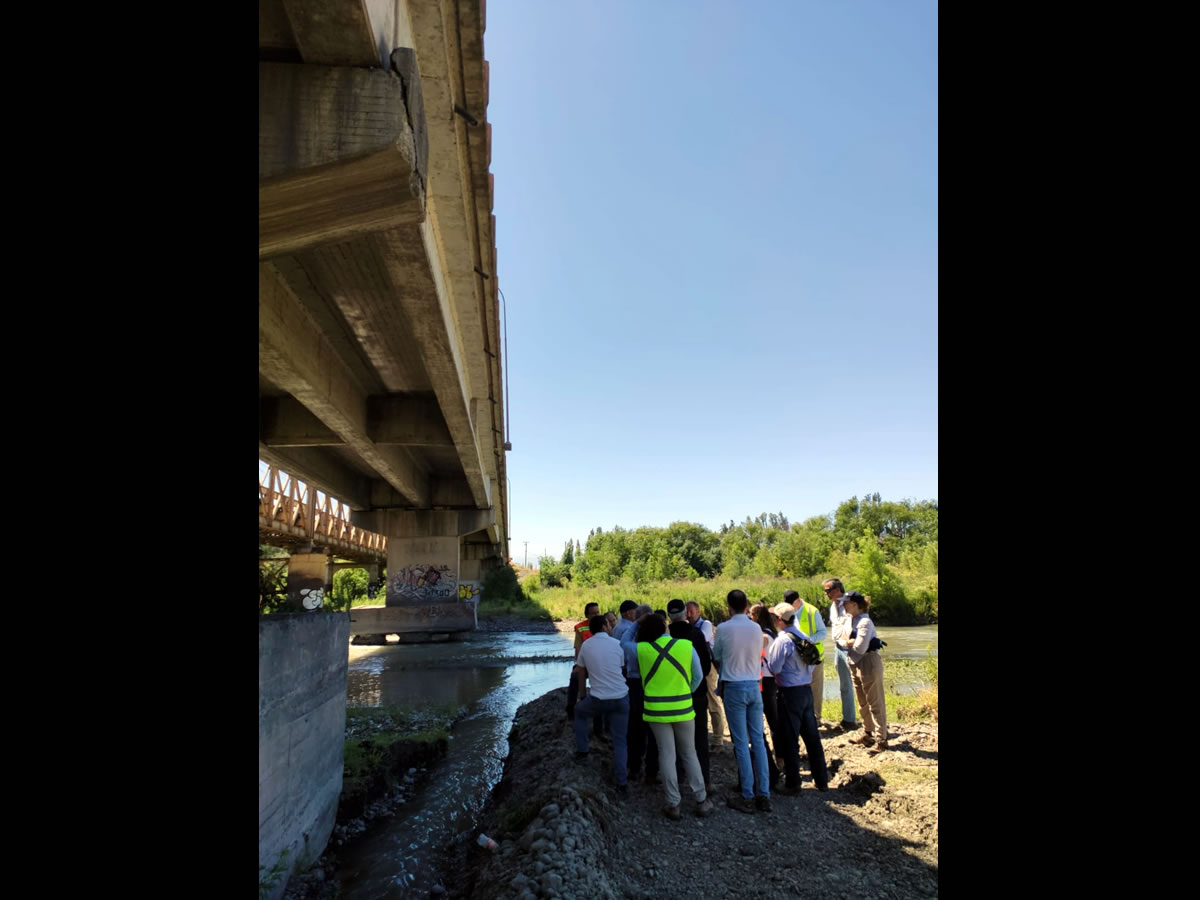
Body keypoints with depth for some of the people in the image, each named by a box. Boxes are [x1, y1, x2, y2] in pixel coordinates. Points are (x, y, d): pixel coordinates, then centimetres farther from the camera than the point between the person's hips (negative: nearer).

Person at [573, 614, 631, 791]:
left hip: (598, 699, 0)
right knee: (620, 741, 11)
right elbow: (622, 669, 11)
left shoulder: (585, 646, 3)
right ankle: (621, 782, 8)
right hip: (621, 698, 0)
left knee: (580, 712, 32)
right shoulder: (617, 644, 1)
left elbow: (582, 676, 11)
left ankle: (582, 750, 30)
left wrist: (582, 696, 24)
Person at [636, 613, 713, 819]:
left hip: (656, 709, 0)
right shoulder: (687, 646, -9)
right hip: (683, 709, 0)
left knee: (666, 756, 8)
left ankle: (673, 804, 11)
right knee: (689, 754, 14)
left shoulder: (641, 649, -10)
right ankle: (701, 801, 19)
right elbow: (698, 676, 0)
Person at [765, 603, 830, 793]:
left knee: (790, 738, 4)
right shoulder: (805, 638, 5)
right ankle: (822, 780, 23)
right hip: (807, 689, 7)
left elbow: (774, 668, -16)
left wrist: (767, 652, -2)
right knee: (812, 736, 15)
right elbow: (812, 664, 12)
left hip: (790, 693, -7)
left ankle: (792, 783, 13)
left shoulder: (782, 640, -18)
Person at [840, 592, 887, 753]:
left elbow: (860, 648, -26)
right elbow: (841, 639, 6)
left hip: (868, 664, -9)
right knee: (863, 704, 19)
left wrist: (848, 642, -9)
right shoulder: (848, 619, 6)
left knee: (875, 704, -1)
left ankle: (882, 740, 6)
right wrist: (851, 641, -13)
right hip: (855, 665, 9)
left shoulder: (865, 622, -21)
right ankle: (867, 734, 32)